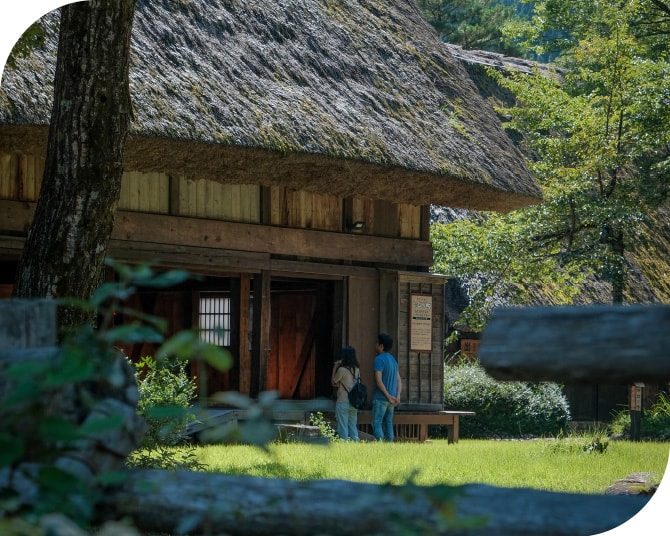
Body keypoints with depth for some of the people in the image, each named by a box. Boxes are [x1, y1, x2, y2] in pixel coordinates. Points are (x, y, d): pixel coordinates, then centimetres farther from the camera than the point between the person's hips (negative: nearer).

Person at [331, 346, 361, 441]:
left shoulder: (342, 370, -14)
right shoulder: (356, 369, 5)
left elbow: (333, 382, -1)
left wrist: (335, 368, 1)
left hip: (343, 402, -6)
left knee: (343, 428, -1)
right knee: (353, 426, 12)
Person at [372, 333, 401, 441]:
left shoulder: (379, 359, -11)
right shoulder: (393, 359, 14)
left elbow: (379, 380, -19)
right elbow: (399, 380, 11)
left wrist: (388, 396, -16)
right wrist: (398, 396, 1)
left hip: (380, 398, -7)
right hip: (391, 399, 7)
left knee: (376, 424, -5)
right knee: (388, 423, 10)